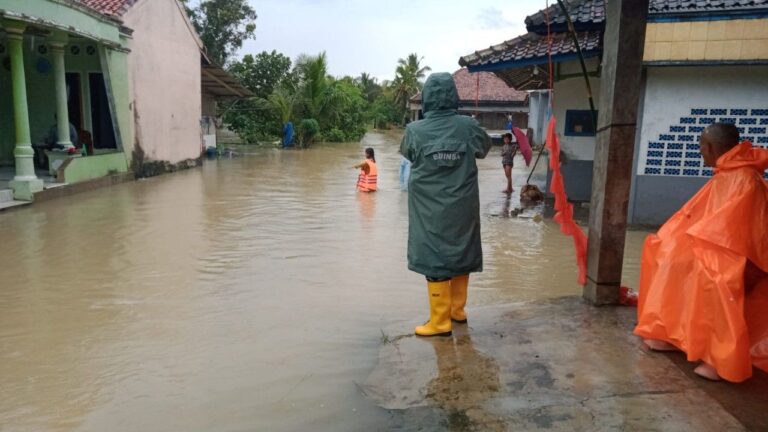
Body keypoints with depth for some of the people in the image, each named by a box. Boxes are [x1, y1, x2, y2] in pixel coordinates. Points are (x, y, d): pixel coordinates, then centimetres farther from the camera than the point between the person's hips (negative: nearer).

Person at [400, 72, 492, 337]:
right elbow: (485, 149, 14)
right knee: (460, 254, 16)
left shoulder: (415, 131, -11)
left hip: (430, 211, -3)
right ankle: (458, 310, 31)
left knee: (435, 259, 4)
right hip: (462, 208, 3)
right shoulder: (469, 127, -6)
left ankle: (440, 322, 9)